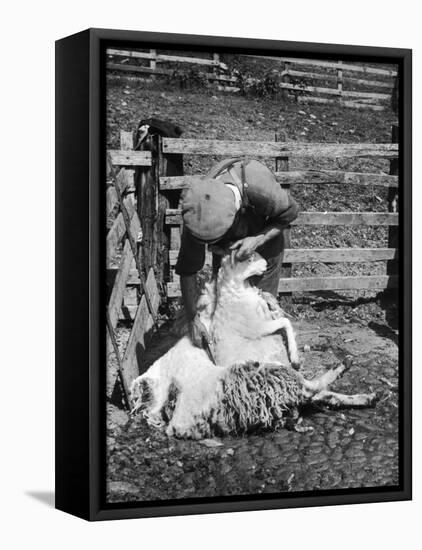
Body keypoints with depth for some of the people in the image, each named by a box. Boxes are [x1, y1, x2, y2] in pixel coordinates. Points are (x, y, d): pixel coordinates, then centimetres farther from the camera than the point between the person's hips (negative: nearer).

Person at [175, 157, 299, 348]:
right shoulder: (198, 211, -38)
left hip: (265, 234, -2)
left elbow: (290, 212, -20)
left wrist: (258, 240, -34)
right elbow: (187, 269, -26)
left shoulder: (261, 191, -46)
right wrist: (192, 319, -24)